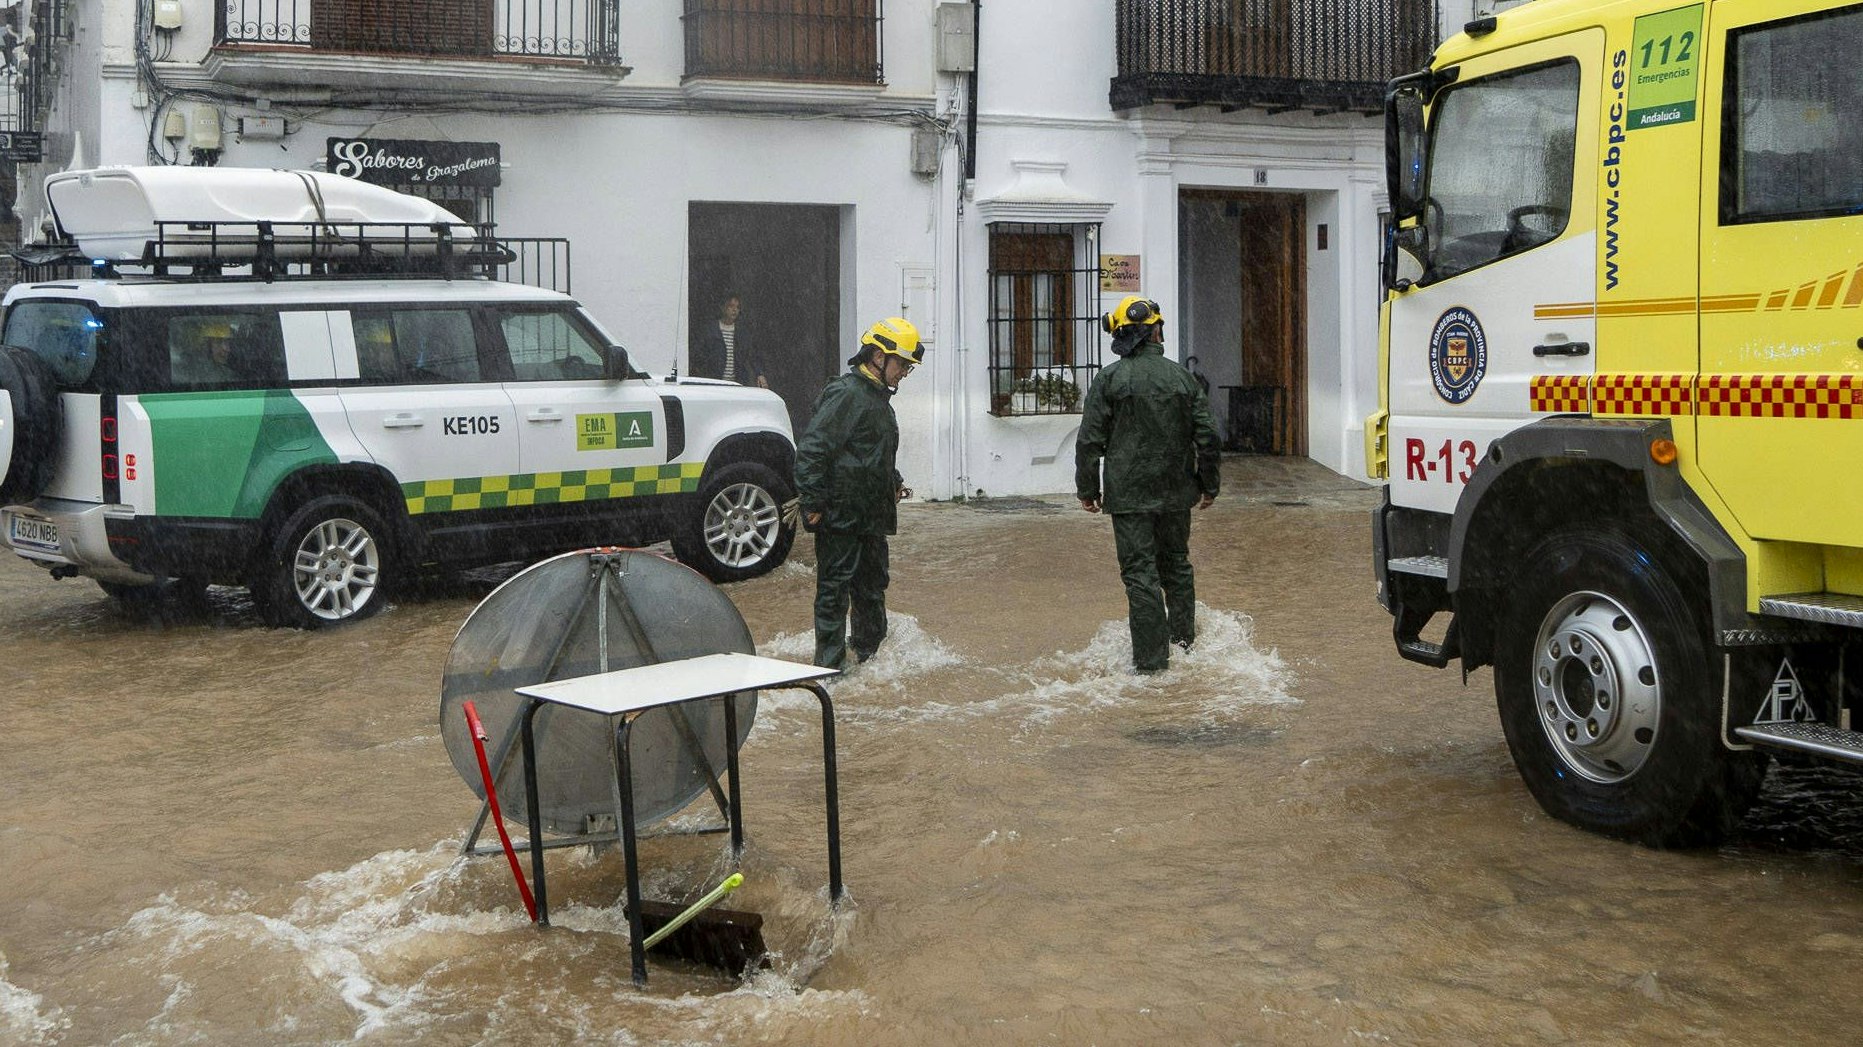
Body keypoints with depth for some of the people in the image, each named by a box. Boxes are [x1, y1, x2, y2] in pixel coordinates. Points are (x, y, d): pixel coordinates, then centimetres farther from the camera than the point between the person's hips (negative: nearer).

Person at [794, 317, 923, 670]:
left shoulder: (877, 397, 17)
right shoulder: (846, 394, -16)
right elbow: (811, 449, -20)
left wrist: (894, 483, 16)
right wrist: (813, 503, -20)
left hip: (871, 518, 10)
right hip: (840, 517, -10)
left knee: (872, 586, 18)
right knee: (835, 587, -4)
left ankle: (868, 651, 32)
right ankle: (830, 664, 2)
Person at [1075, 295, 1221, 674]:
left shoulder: (1108, 380, -7)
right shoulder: (1181, 377, 1)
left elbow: (1089, 441, -8)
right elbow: (1207, 436, 3)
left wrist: (1087, 490, 3)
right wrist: (1209, 485, 15)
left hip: (1129, 494, -3)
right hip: (1176, 493, 3)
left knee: (1140, 572, -2)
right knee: (1176, 563, 20)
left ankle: (1151, 657, -3)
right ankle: (1183, 637, 34)